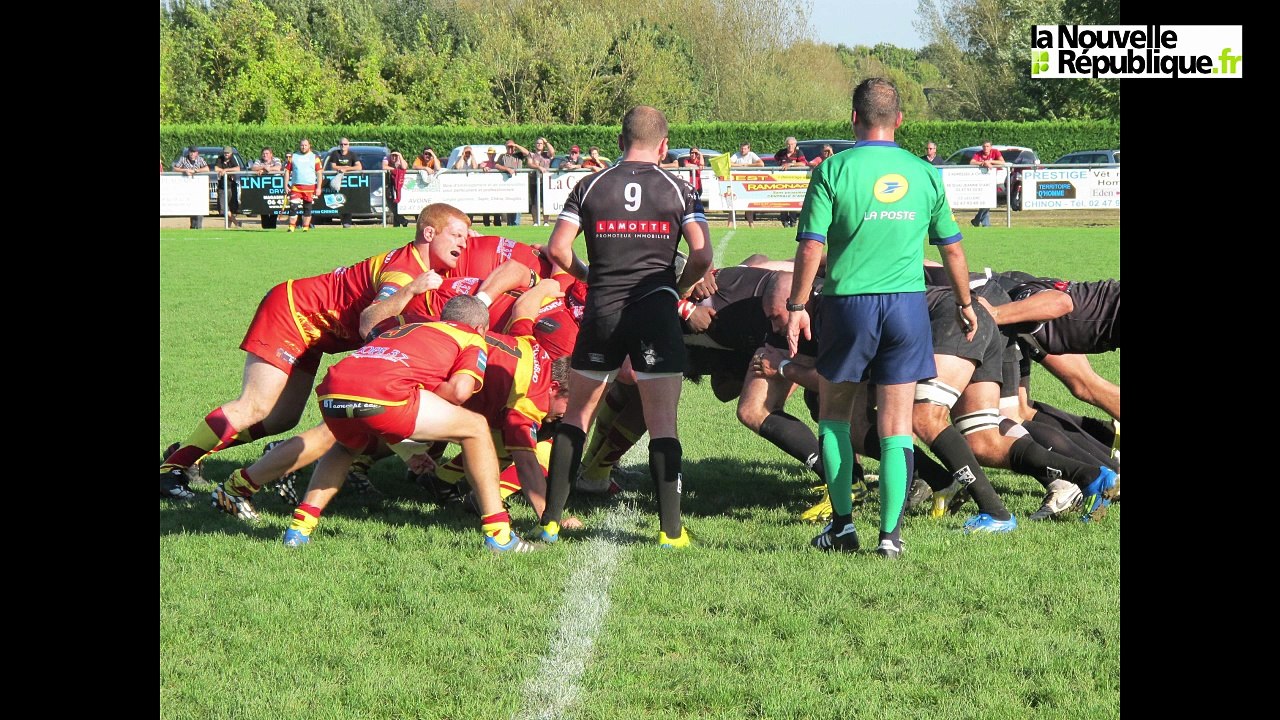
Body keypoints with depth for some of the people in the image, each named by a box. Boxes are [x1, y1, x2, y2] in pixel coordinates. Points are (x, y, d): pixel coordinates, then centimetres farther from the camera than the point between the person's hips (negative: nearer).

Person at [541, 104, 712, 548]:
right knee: (662, 423, -1)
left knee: (576, 415, 15)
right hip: (655, 309, -2)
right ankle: (670, 530, -6)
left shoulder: (591, 186, 6)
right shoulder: (679, 190, 3)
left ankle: (551, 520, 14)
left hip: (601, 312, 2)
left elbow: (557, 249, -1)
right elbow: (702, 256, -7)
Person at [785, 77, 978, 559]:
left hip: (849, 303, -2)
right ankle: (890, 533, 2)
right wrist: (965, 304, 26)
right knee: (896, 423, 5)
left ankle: (842, 523, 13)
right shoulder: (924, 174, 5)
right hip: (907, 303, 2)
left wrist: (796, 307, 1)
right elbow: (952, 249, 13)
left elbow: (811, 248, -8)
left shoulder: (834, 170, -4)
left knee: (834, 414, 15)